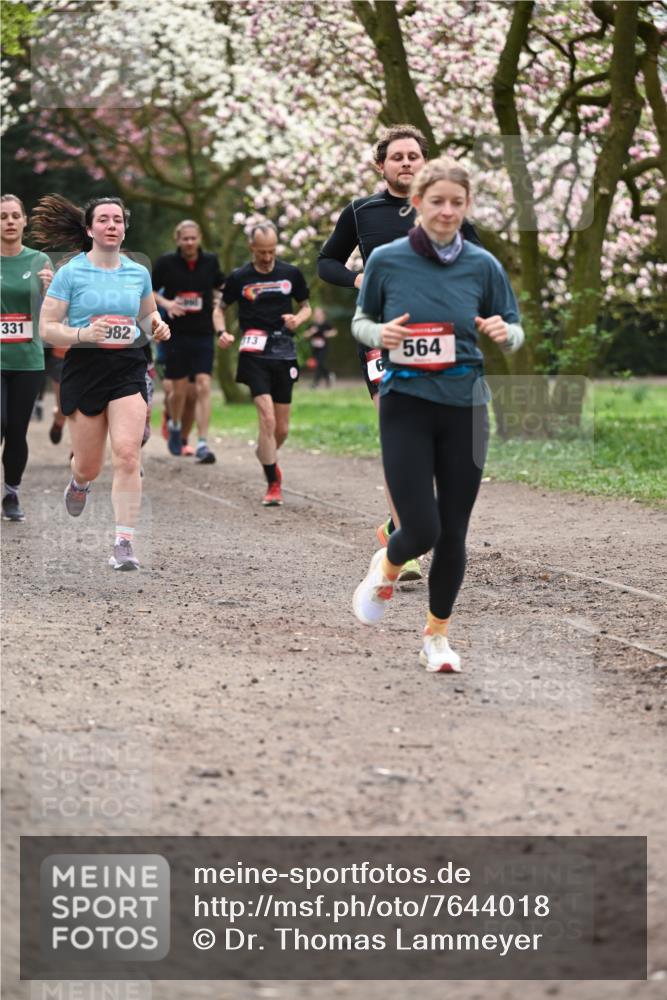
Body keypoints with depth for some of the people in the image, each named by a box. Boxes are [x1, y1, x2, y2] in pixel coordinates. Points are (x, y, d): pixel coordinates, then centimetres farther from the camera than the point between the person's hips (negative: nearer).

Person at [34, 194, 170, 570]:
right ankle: (80, 482, 48)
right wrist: (81, 334, -21)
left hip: (129, 370, 1)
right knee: (89, 466, 8)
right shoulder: (71, 273, -3)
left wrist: (158, 326, 2)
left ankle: (125, 543, -12)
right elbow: (47, 328, -3)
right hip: (84, 369, -1)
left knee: (128, 455, -15)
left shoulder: (138, 273, 7)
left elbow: (148, 314, 25)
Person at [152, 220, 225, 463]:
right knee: (179, 389, 6)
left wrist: (219, 303, 2)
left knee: (203, 387, -10)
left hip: (203, 335, 1)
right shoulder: (166, 262, -3)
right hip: (176, 335, -1)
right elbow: (149, 291, 5)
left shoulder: (210, 261, 2)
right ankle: (175, 426, 37)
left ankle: (202, 444, -10)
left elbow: (221, 287, 20)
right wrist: (166, 303, -12)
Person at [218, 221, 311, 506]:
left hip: (285, 352, 3)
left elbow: (306, 306, 17)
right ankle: (273, 485, -8)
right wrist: (222, 332, -5)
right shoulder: (239, 277, 1)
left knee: (281, 428, 8)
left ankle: (266, 455, 41)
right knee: (267, 418, -16)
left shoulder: (291, 274, 5)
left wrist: (298, 318, -6)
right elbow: (221, 307, 13)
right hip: (254, 352, -3)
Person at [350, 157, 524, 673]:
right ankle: (386, 568, 27)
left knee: (453, 533, 6)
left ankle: (437, 635, 25)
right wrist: (380, 333, -14)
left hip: (464, 407, 2)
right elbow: (360, 322, 9)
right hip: (406, 405, -2)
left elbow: (515, 333, 8)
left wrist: (504, 333, -16)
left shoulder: (483, 265, 0)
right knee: (422, 530, -10)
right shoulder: (387, 260, -4)